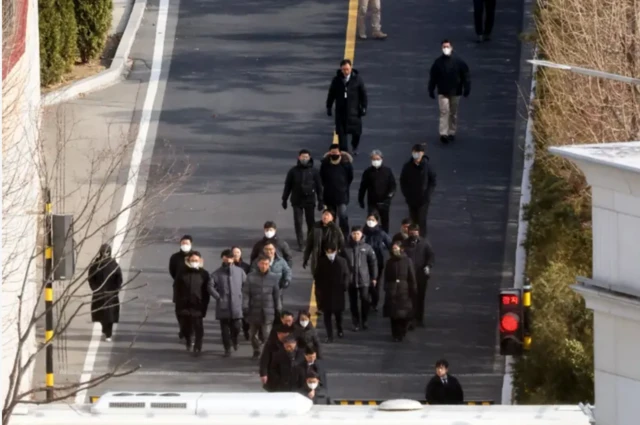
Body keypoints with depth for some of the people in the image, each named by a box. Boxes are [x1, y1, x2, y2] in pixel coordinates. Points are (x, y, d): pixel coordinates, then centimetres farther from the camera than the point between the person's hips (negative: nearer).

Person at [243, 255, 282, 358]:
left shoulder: (274, 277, 0)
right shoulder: (251, 277, 0)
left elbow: (277, 294, 5)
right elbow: (246, 293, -1)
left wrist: (278, 309, 5)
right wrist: (245, 307, -8)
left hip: (268, 311, -2)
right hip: (254, 310, 2)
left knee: (268, 334, -10)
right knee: (252, 334, 13)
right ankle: (256, 351, 33)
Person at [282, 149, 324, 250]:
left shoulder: (314, 171, -1)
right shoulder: (293, 171, 0)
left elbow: (319, 187, 2)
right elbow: (287, 186, 6)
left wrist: (320, 201, 0)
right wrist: (284, 199, 6)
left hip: (310, 200, 0)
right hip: (297, 201, 0)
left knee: (311, 222, 6)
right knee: (298, 223, -1)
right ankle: (301, 244, 4)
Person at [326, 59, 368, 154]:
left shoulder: (357, 79, -5)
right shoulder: (337, 80, -1)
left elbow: (363, 94, 0)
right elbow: (331, 94, 7)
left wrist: (363, 107, -2)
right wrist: (329, 107, 7)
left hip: (354, 110, -1)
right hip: (340, 110, 1)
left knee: (356, 131, 5)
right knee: (341, 132, 0)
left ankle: (355, 147, 33)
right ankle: (344, 151, 9)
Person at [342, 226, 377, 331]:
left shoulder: (367, 247, -2)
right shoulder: (346, 248, -2)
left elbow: (373, 262, 3)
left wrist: (374, 277, 2)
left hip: (364, 279, -1)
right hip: (350, 280, 1)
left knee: (365, 300, -2)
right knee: (353, 302, 5)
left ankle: (364, 321, 17)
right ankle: (356, 323, 15)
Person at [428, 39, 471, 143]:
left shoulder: (458, 62, -5)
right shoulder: (438, 62, -4)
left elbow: (465, 76, -1)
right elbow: (433, 77, 2)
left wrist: (466, 89, -5)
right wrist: (431, 91, 2)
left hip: (455, 92, 1)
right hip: (443, 92, -1)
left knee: (453, 113, 11)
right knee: (444, 112, -11)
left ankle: (452, 133, 24)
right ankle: (443, 134, -16)